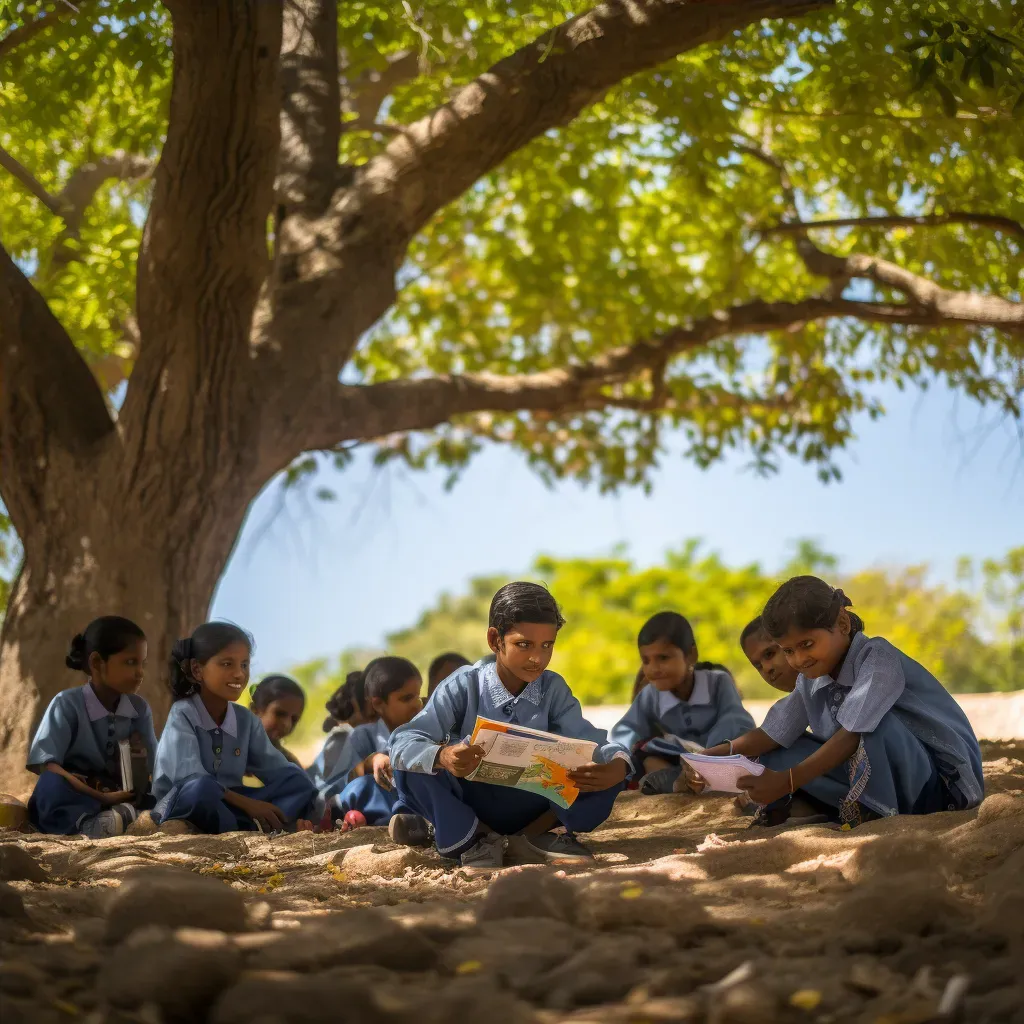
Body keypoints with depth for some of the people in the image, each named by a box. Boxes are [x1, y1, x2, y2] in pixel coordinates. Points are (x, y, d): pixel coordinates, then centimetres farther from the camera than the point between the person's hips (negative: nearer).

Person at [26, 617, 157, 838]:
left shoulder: (140, 708, 4)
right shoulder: (67, 704, -10)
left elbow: (149, 769, 3)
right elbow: (45, 764, -20)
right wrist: (100, 796, -29)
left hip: (120, 798, 4)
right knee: (52, 785, -36)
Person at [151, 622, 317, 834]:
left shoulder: (247, 721, 9)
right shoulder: (182, 715, -10)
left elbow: (278, 770, 3)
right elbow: (188, 778, -24)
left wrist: (298, 812, -16)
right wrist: (248, 804, -28)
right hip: (182, 806, -7)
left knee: (298, 781, -10)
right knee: (202, 789, -40)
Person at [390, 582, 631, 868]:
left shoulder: (554, 690, -5)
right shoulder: (463, 687, -14)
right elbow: (403, 743, -25)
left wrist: (617, 766, -40)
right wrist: (442, 757, -48)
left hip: (531, 807, 2)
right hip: (468, 805, -1)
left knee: (606, 774, -20)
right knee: (411, 768, -29)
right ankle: (469, 835, -9)